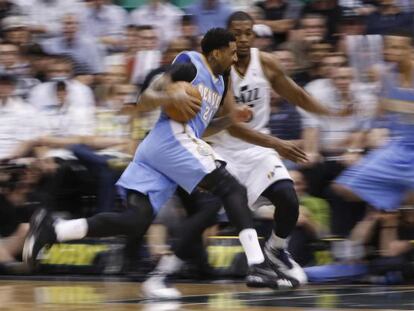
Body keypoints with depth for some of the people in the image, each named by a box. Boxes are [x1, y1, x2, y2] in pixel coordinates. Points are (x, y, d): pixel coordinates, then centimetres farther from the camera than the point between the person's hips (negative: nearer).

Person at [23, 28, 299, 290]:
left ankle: (52, 230, -11)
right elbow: (147, 96, -5)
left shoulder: (219, 82, 29)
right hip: (174, 138, -9)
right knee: (233, 189, -11)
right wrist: (173, 99, -25)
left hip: (154, 149, 9)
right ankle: (259, 266, -22)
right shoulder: (190, 64, 2)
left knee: (135, 222, -5)